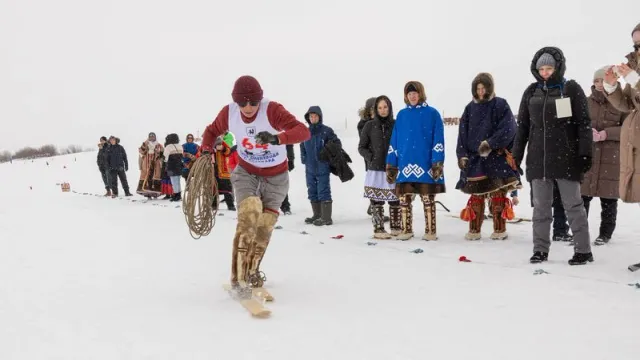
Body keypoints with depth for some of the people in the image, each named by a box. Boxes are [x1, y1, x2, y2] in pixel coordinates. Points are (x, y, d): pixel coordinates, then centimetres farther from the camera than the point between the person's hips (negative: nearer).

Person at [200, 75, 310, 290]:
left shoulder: (272, 110, -27)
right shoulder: (229, 113, -16)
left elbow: (303, 131, -40)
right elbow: (212, 131, 6)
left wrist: (277, 138, -56)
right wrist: (206, 151, -14)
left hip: (275, 177, 0)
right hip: (246, 172, 1)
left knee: (264, 227, 6)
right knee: (249, 214, -25)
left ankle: (252, 271, 31)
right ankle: (239, 274, -18)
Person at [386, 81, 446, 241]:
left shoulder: (432, 114, 1)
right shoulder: (402, 115, 10)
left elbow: (438, 140, -3)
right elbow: (394, 141, 11)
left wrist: (437, 163, -11)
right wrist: (391, 164, 7)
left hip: (425, 163, -3)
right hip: (405, 163, 3)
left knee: (428, 199, 4)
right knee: (404, 198, 4)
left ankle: (430, 231, 13)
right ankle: (406, 230, 18)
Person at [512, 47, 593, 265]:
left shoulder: (572, 89, -1)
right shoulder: (532, 92, 10)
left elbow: (584, 124, -3)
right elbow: (522, 126, 12)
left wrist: (585, 153, -10)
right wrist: (516, 155, 8)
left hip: (566, 157, -3)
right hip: (538, 157, 3)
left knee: (573, 204, 2)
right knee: (541, 206, 7)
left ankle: (583, 250, 9)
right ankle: (540, 249, 14)